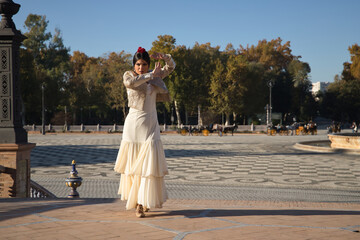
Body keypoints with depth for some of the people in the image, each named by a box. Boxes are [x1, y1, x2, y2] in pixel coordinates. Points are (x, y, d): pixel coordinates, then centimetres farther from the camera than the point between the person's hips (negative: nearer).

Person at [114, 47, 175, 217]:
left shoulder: (154, 76, 10)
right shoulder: (128, 75, 1)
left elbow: (171, 66, 20)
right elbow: (130, 83, -23)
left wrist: (164, 56, -1)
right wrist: (151, 75, -17)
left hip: (150, 123, 2)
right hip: (134, 123, -2)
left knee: (148, 163, -7)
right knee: (133, 162, 4)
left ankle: (142, 203, -6)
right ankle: (133, 198, 20)